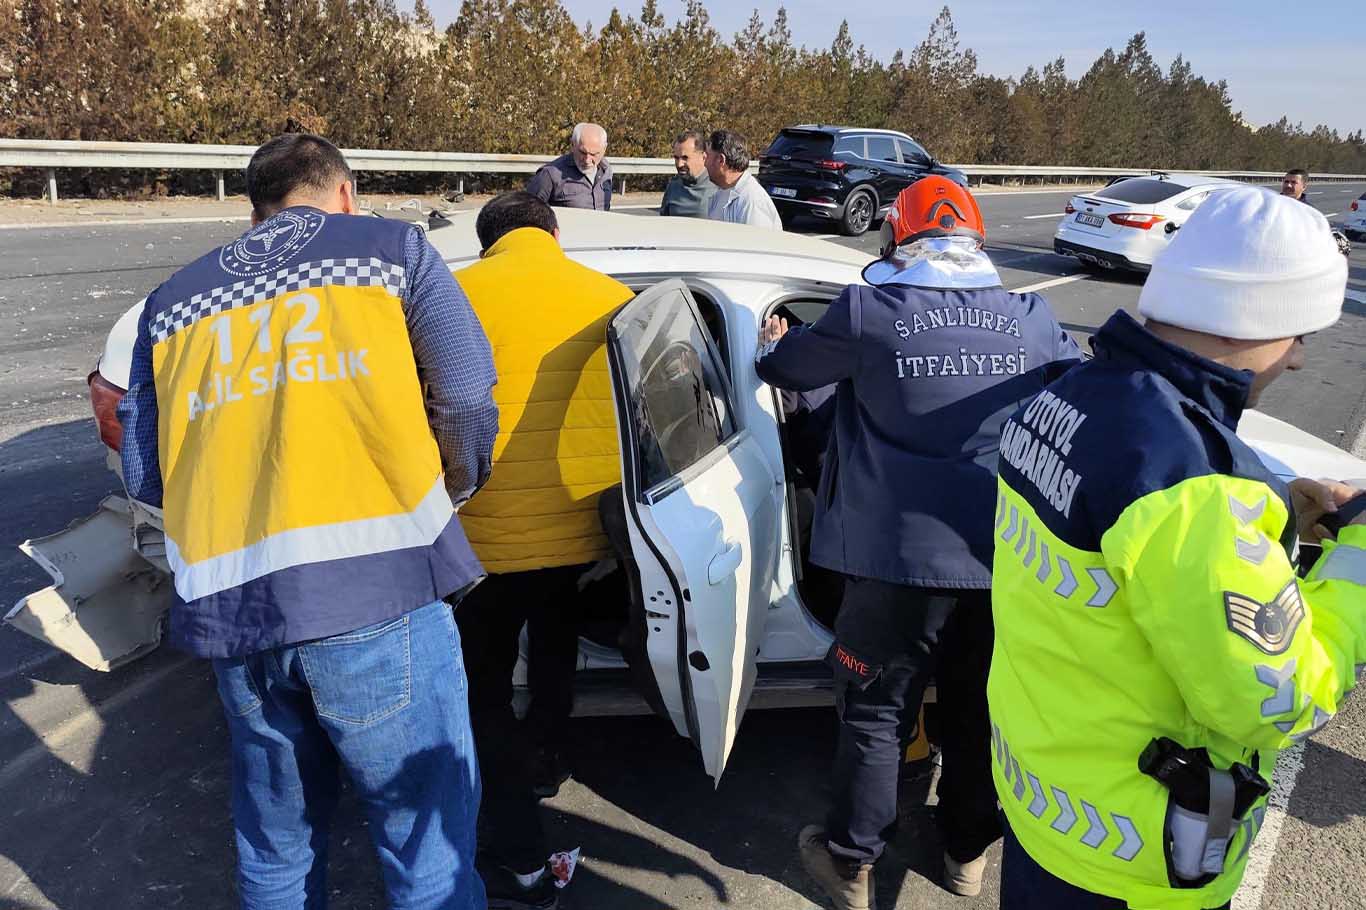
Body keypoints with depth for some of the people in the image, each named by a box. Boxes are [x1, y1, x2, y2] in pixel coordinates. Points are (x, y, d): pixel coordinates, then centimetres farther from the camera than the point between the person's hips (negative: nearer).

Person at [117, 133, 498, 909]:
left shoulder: (175, 301, 19)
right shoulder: (390, 250, 9)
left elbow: (144, 475, 16)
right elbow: (467, 401, 0)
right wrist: (451, 495, 19)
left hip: (230, 607, 5)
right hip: (377, 587, -4)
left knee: (275, 848, 21)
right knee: (428, 839, 8)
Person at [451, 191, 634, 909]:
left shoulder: (458, 295, -8)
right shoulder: (612, 296, 0)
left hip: (490, 533, -3)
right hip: (585, 525, 4)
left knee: (485, 689, 13)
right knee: (554, 637, 31)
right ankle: (544, 760, 50)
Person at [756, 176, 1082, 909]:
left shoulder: (867, 310, -6)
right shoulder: (1031, 319, 4)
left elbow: (789, 368, 9)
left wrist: (770, 344, 33)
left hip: (902, 551, -3)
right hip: (1007, 553, 4)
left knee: (876, 710, 13)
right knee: (980, 708, 20)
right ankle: (969, 850, 40)